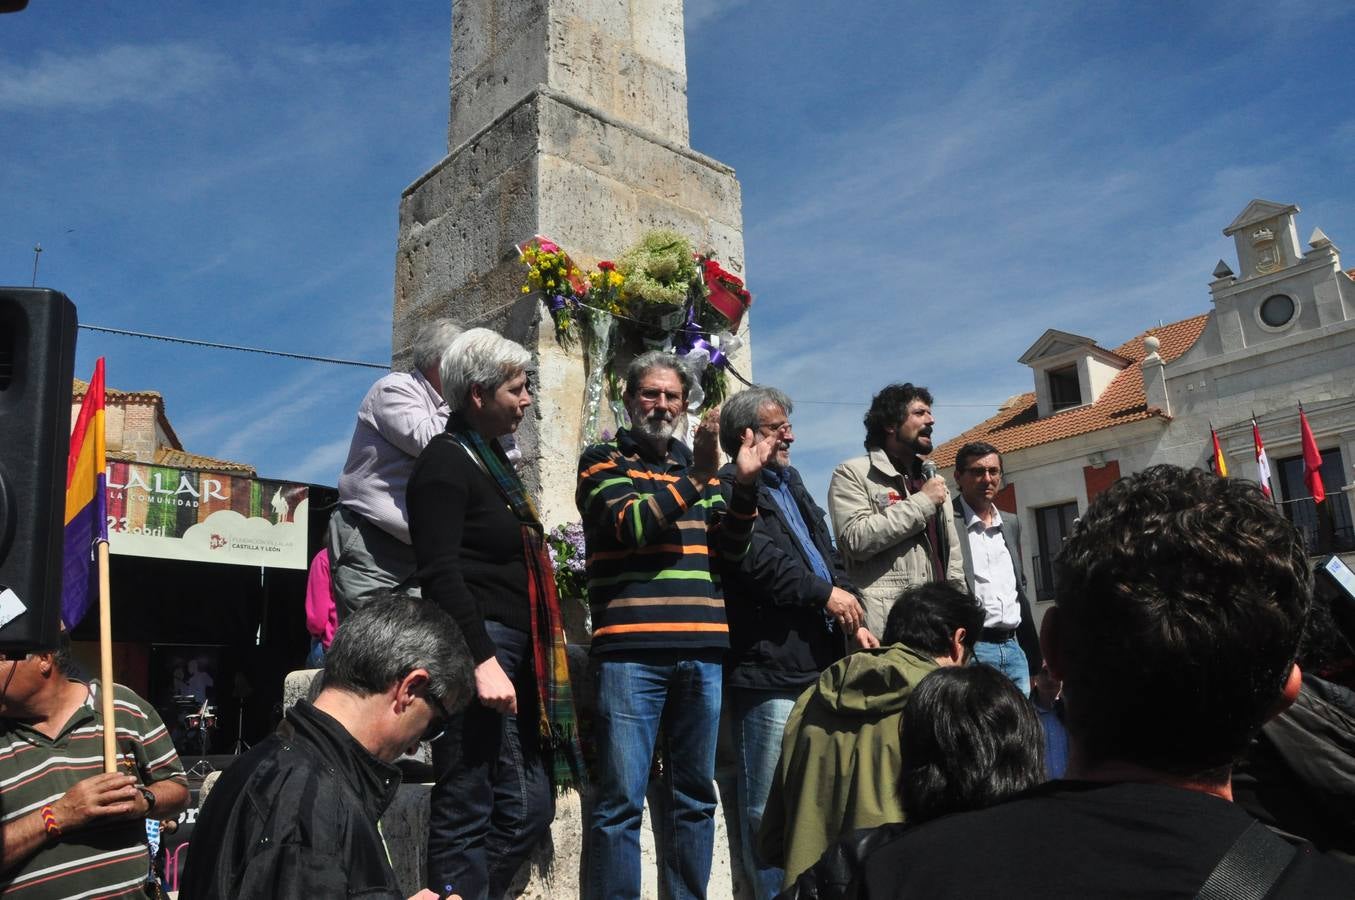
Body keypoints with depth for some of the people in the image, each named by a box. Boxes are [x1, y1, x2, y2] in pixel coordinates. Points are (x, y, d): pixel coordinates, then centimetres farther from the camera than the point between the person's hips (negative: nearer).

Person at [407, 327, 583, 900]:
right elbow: (439, 571, -17)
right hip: (476, 650, -9)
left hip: (514, 651, 9)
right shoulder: (445, 460, -7)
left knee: (530, 807, 10)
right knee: (467, 815, -3)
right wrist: (482, 659, -23)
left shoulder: (493, 459, 20)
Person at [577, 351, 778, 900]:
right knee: (621, 801, -3)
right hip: (631, 650, -5)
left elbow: (730, 549, 11)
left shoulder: (697, 465, 19)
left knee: (695, 797, 13)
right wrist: (698, 476, -16)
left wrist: (744, 483, -3)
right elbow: (632, 525, -12)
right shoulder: (603, 460, 6)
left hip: (702, 650, 5)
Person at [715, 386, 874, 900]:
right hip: (770, 670, -9)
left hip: (822, 662, 9)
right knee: (771, 805, -3)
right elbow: (758, 559, -17)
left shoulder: (793, 488, 23)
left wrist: (855, 620, 10)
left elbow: (830, 557, 22)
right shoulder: (728, 491, -4)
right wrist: (824, 594, -10)